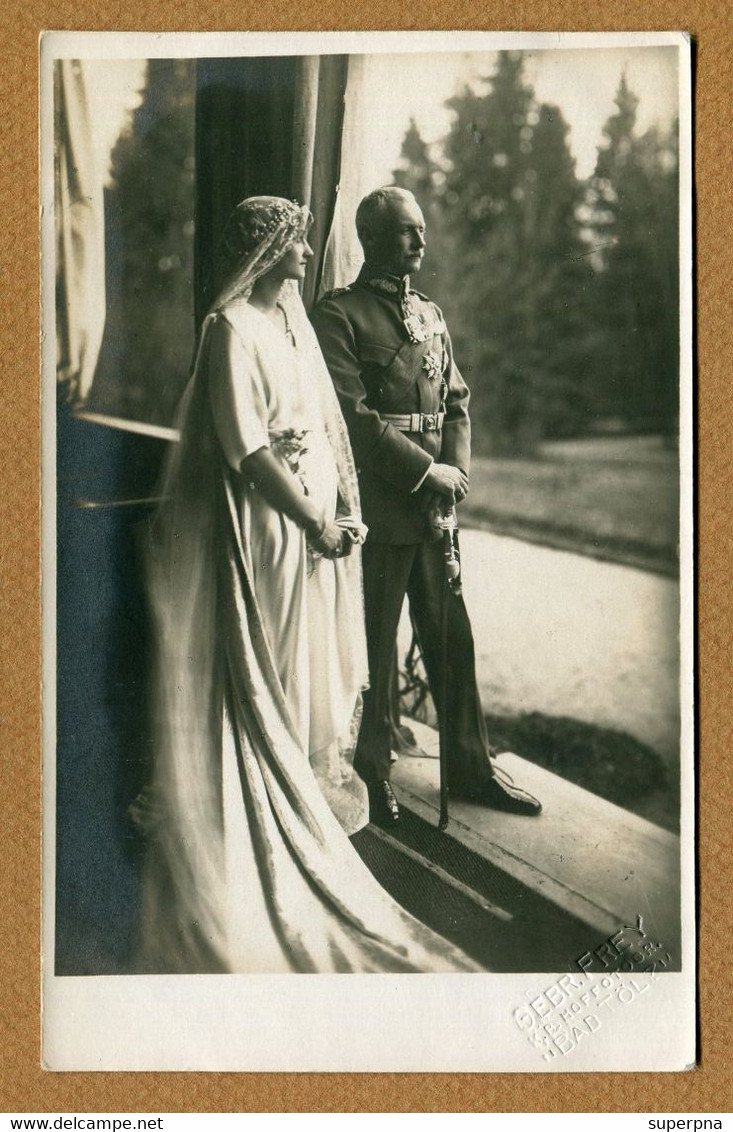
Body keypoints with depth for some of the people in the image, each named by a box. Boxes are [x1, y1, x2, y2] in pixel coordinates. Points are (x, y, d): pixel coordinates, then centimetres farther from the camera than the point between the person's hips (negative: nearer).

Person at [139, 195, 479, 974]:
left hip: (321, 517, 8)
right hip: (268, 525, -8)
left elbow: (328, 421, 11)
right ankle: (277, 816, 14)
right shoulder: (232, 328, -12)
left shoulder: (295, 317, 13)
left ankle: (316, 787, 30)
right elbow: (247, 449, -18)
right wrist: (315, 524, -16)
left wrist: (346, 507, -1)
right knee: (273, 671, 2)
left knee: (321, 668, 16)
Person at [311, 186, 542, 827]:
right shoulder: (340, 315, -6)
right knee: (374, 644, 3)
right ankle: (372, 774, 17)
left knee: (452, 635, 11)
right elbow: (352, 415, -15)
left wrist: (457, 471, -2)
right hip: (379, 505, -7)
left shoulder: (431, 314, 17)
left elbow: (456, 402, 16)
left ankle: (471, 766, 23)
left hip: (433, 506, 7)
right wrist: (427, 470, -15)